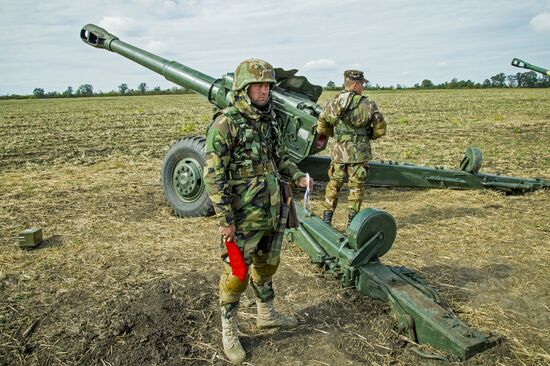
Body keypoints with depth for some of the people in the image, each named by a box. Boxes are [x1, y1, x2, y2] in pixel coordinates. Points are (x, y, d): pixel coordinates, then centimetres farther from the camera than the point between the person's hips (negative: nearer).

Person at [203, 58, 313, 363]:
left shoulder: (268, 121, 8)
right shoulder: (225, 124, -15)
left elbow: (280, 157, 20)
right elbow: (213, 175, -17)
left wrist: (298, 176, 2)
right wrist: (225, 220, -19)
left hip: (273, 213, 7)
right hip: (243, 218, -7)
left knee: (267, 265, 21)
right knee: (236, 273, 5)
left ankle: (266, 315, 42)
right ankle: (229, 331, 25)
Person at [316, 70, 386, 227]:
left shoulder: (332, 104, 1)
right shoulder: (368, 105, -7)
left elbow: (321, 128, 8)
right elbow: (380, 129, -3)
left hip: (339, 151, 3)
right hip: (359, 153, -2)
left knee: (333, 185, 15)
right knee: (356, 186, 8)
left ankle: (327, 218, 19)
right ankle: (352, 221, 13)